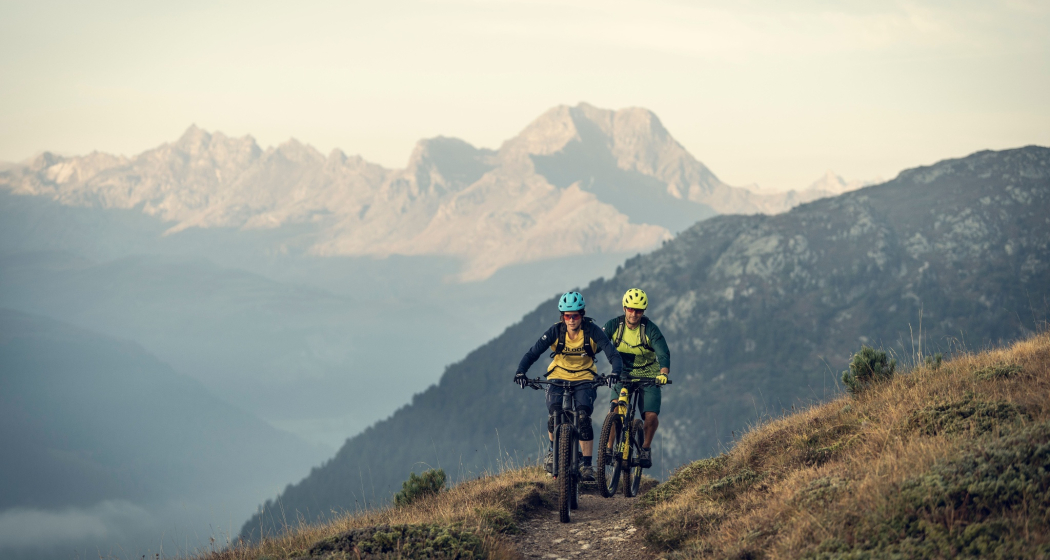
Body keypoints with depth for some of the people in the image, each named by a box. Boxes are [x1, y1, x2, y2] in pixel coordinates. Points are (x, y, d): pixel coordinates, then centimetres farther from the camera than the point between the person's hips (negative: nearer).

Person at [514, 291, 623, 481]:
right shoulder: (556, 331, -15)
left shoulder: (592, 331, -17)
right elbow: (533, 352, -17)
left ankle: (586, 465, -11)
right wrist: (520, 372, -34)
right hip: (558, 376, 1)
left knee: (583, 417, -22)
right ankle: (553, 450, 6)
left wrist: (616, 372, -42)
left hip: (584, 378, -1)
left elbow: (612, 353, -22)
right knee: (554, 413, -24)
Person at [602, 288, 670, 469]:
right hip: (623, 374, 1)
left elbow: (663, 353, -27)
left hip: (648, 376, -1)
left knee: (651, 416, -15)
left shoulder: (650, 329, -18)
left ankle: (646, 447, 12)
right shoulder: (614, 325, -12)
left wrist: (663, 373, -46)